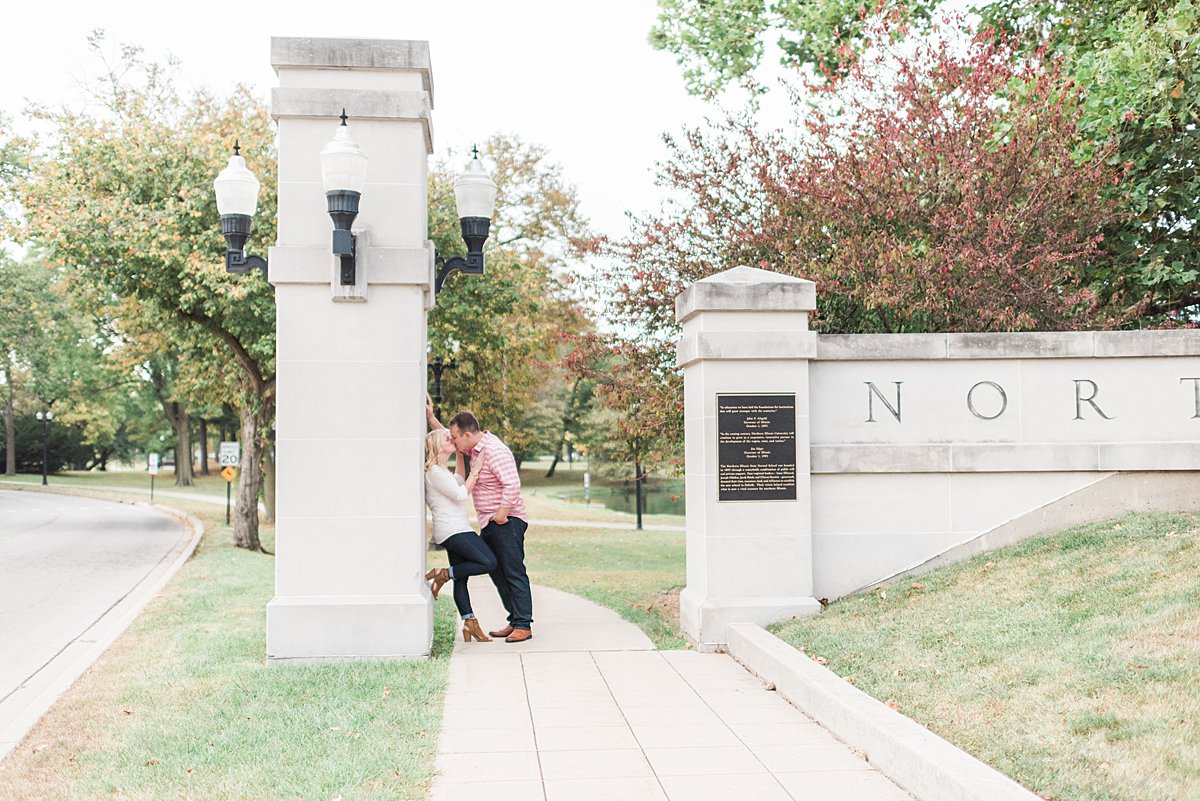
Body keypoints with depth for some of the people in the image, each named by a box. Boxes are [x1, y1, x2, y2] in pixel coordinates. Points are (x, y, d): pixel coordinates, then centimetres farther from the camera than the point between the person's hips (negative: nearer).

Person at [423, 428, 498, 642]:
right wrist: (476, 470, -8)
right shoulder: (435, 472, -12)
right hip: (453, 530, -10)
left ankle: (470, 623, 8)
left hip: (455, 531, 10)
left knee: (461, 578, 8)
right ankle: (443, 574, -8)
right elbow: (461, 494, -16)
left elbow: (458, 481, 37)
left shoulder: (439, 471, 19)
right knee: (488, 563, -17)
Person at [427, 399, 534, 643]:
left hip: (507, 522, -10)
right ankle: (515, 621, 17)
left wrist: (501, 514, -22)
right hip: (489, 524, 10)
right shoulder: (475, 448, 13)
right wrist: (430, 416, 18)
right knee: (497, 573, 11)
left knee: (513, 572, -7)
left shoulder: (494, 450, -18)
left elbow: (512, 484, -25)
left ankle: (524, 625, -5)